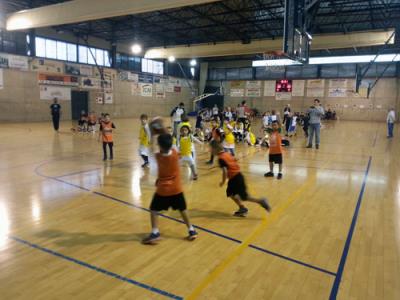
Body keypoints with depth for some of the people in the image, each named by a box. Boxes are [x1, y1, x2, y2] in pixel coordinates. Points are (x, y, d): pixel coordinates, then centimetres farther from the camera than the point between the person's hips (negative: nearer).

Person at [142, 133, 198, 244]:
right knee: (182, 210, 17)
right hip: (176, 188, 3)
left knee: (154, 210, 11)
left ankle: (155, 233, 3)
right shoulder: (175, 153, -12)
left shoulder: (158, 156, -15)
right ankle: (191, 231, 21)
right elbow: (169, 147, 9)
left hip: (163, 189, -2)